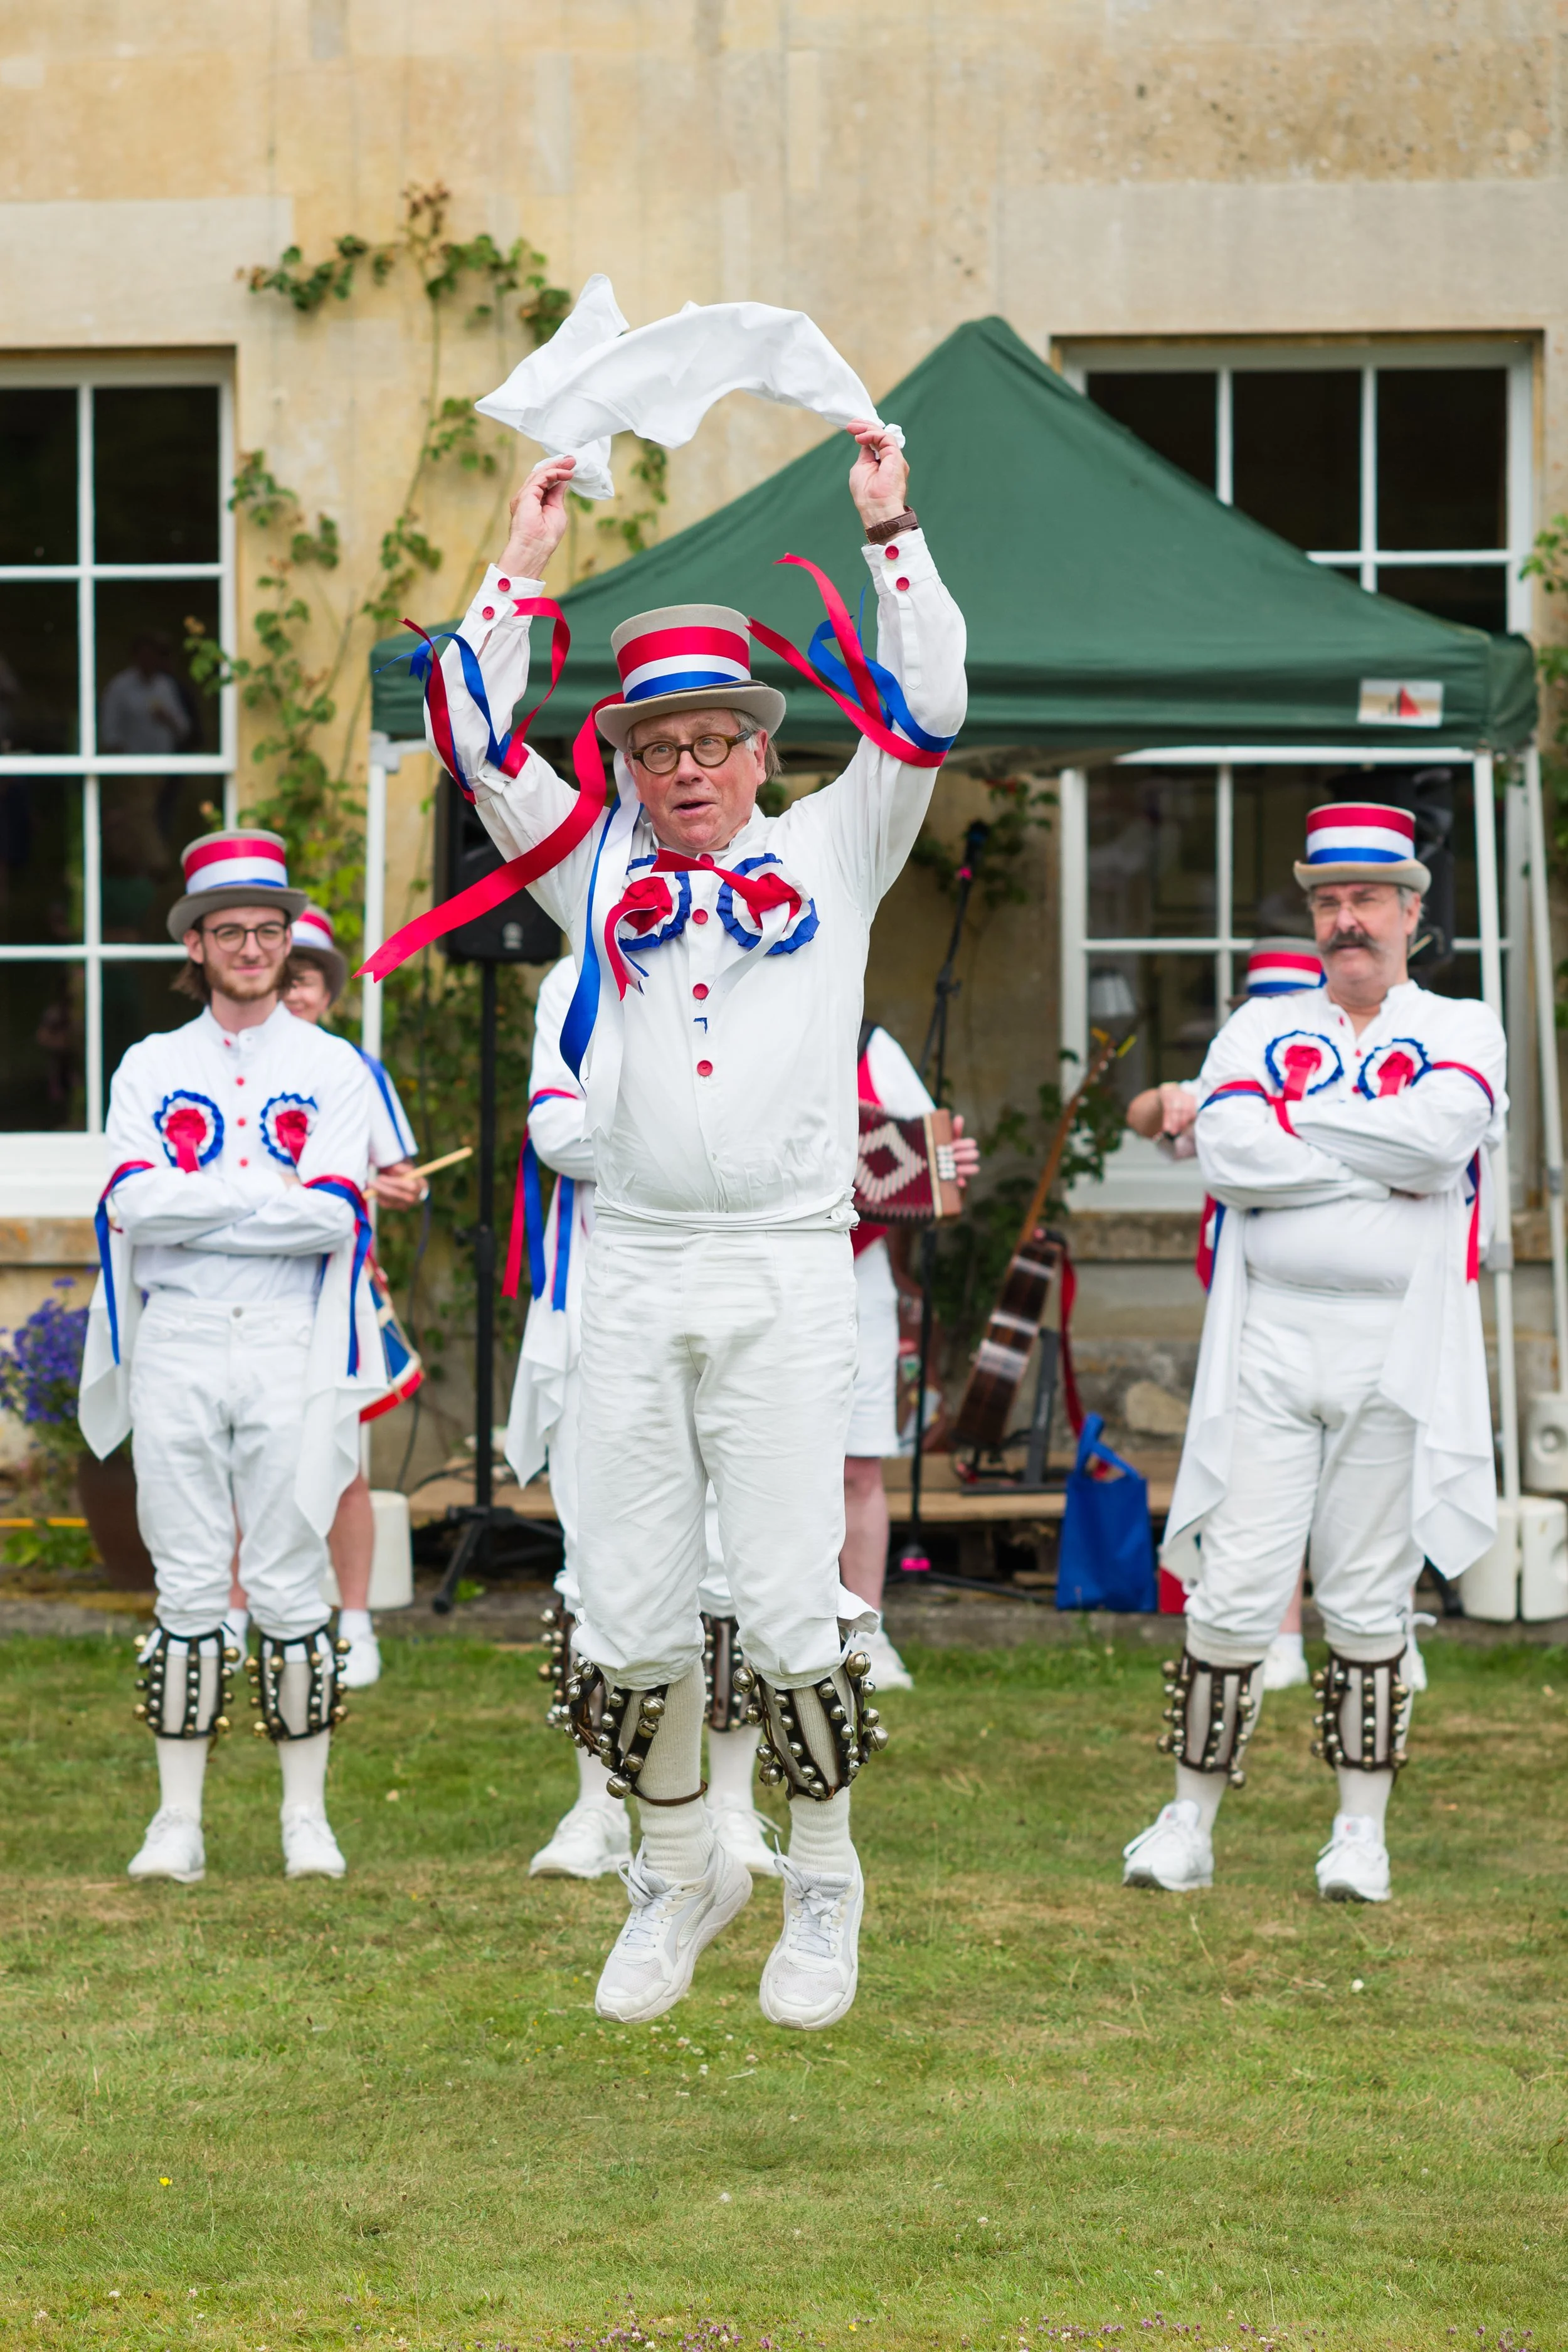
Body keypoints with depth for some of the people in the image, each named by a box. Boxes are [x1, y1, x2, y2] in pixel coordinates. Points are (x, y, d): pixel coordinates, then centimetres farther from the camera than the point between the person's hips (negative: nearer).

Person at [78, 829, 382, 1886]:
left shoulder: (334, 1068, 6)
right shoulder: (150, 1067, 11)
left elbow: (334, 1214, -8)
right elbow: (136, 1201, -6)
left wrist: (194, 1206, -9)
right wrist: (274, 1191, -9)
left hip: (292, 1346, -1)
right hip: (177, 1345, 1)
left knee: (291, 1583, -1)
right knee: (188, 1587, 1)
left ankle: (309, 1817, 7)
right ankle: (178, 1819, 6)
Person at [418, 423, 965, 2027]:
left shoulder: (828, 858, 10)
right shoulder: (598, 869, 13)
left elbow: (924, 715, 2)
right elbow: (473, 740, 8)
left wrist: (891, 535, -1)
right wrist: (521, 567, 7)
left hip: (787, 1268, -2)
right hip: (634, 1271, 2)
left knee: (789, 1594, -5)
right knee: (626, 1599, 3)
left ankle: (822, 1878, 10)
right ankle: (675, 1867, 20)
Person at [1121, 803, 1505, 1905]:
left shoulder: (1462, 1031, 7)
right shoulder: (1259, 1028, 11)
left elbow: (1434, 1135, -15)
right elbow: (1228, 1153, -7)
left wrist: (1289, 1117, -6)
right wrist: (1382, 1167, -10)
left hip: (1398, 1352, -1)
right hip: (1270, 1346, 1)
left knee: (1371, 1602, 5)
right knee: (1233, 1593, -3)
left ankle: (1362, 1833, 12)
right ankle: (1190, 1824, 5)